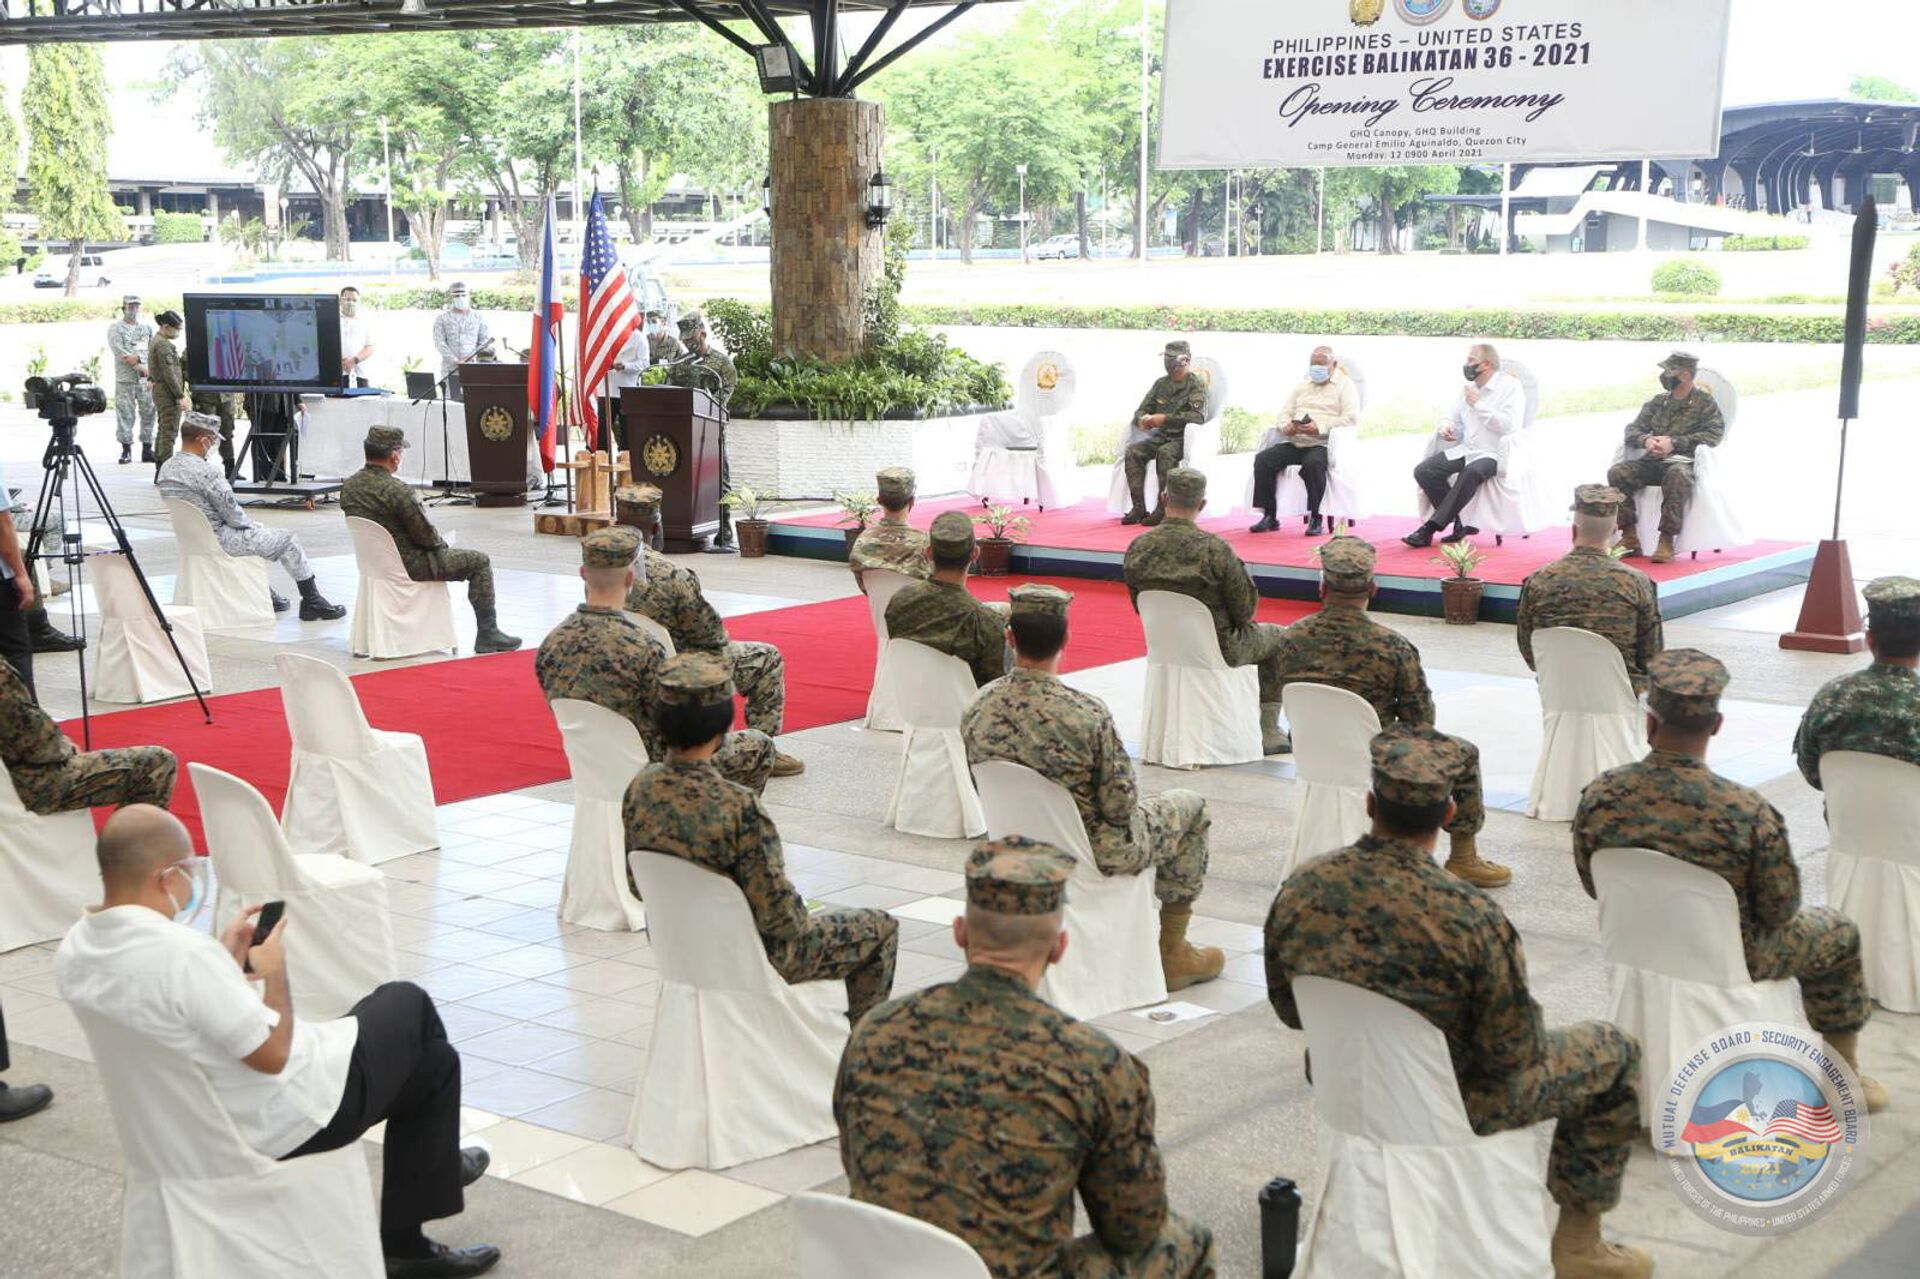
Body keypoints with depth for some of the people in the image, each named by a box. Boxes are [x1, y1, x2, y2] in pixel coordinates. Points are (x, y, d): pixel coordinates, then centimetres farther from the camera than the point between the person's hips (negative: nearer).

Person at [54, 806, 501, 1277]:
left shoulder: (71, 952, -6)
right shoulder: (184, 953, -34)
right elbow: (273, 1054, -25)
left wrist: (225, 957, 6)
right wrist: (274, 970, -11)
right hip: (287, 1119, -9)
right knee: (410, 1004, 16)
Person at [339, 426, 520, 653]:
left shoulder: (348, 487, -2)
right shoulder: (396, 492, -27)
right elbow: (427, 536, -20)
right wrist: (442, 543, 4)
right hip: (407, 565, -9)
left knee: (440, 552, 36)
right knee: (480, 561, 4)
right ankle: (487, 634, 8)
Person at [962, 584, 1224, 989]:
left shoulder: (977, 711, -13)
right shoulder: (1087, 713, -29)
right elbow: (1119, 807, -22)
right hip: (1093, 856, -6)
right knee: (1191, 807, 20)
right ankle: (1172, 953, 26)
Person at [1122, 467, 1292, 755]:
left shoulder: (1136, 549, -13)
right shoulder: (1214, 548, -27)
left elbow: (1139, 606, 1)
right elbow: (1245, 609, -16)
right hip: (1218, 650, -5)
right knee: (1280, 638, 23)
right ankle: (1269, 732, 21)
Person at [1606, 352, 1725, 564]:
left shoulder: (1705, 401, 4)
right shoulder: (1658, 401, 18)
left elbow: (1715, 433, -9)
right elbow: (1632, 430, 15)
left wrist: (1674, 443, -16)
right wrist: (1646, 440, -11)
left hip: (1684, 461, -5)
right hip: (1652, 462, 5)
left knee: (1677, 476, -40)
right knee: (1617, 472, -20)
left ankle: (1667, 540, -35)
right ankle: (1629, 538, -16)